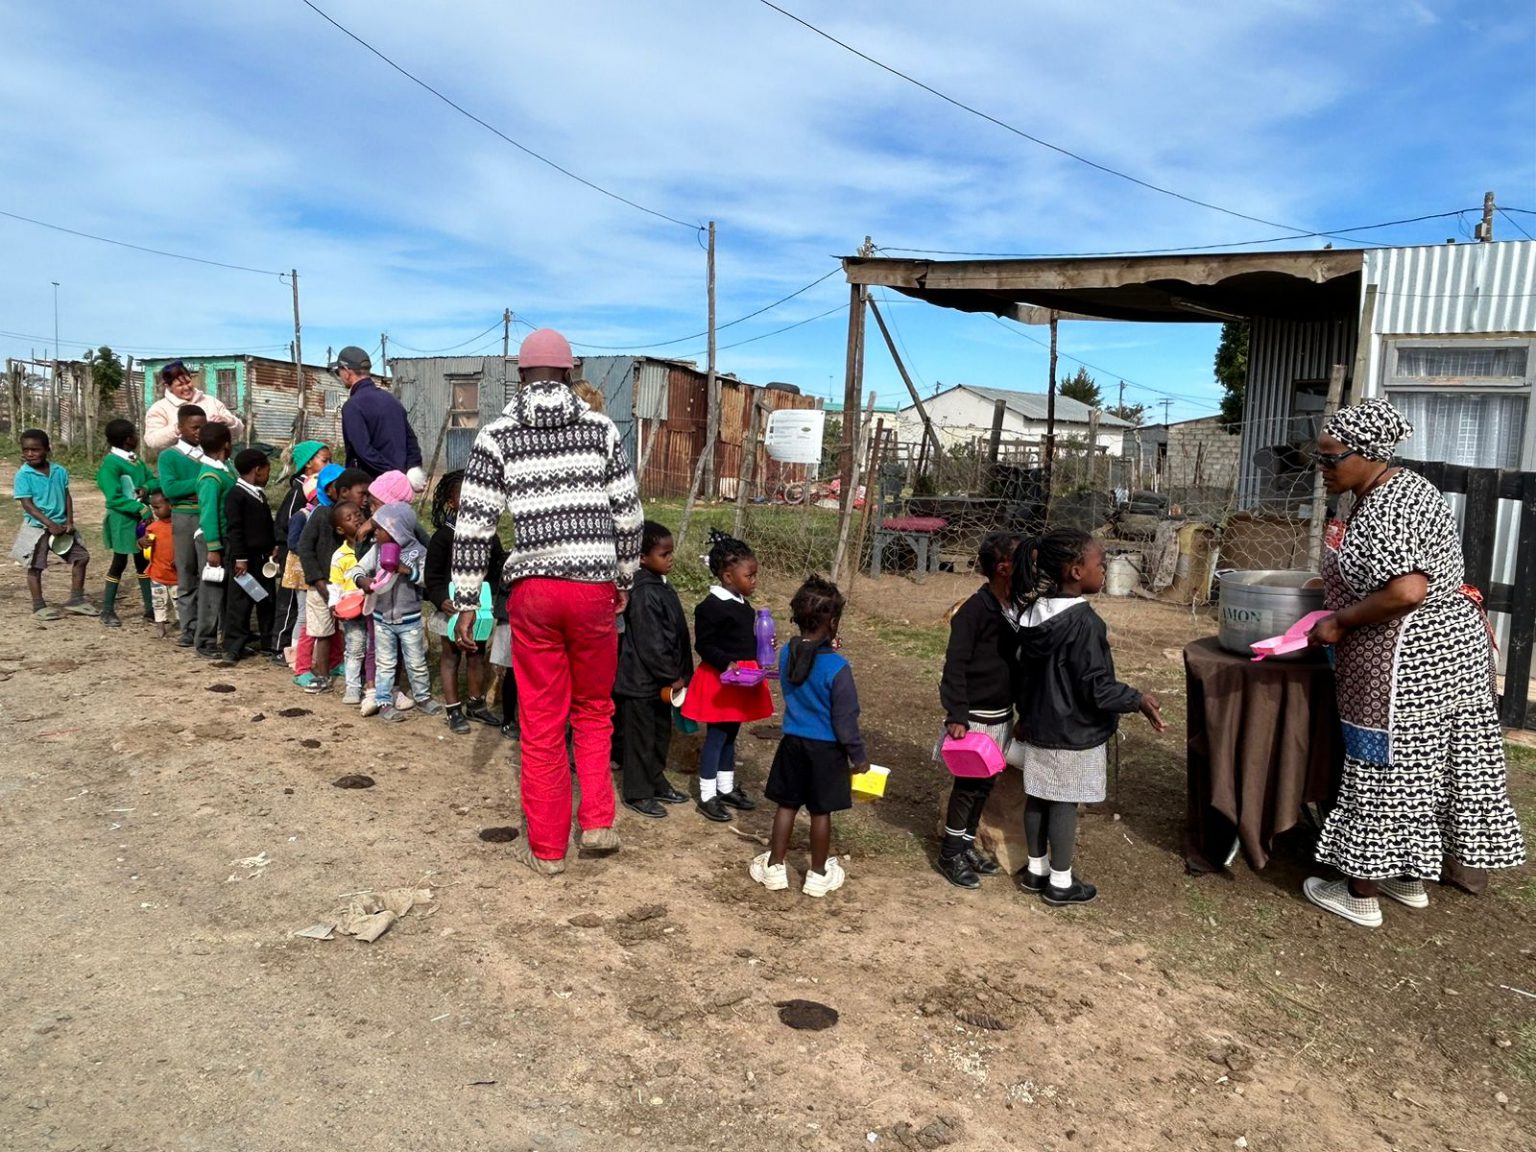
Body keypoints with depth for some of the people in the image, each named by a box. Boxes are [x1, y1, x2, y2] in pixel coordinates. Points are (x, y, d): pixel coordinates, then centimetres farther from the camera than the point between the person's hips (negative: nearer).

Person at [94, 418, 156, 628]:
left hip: (141, 518, 8)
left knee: (143, 562, 13)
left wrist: (146, 488, -15)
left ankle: (149, 608, 21)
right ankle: (107, 611, 12)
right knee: (119, 563, 1)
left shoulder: (136, 460, 9)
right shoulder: (111, 464, -16)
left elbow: (154, 480, 6)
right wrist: (140, 508, -27)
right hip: (123, 520, -8)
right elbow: (115, 498, -21)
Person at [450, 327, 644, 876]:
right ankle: (596, 822, 16)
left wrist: (467, 600, 4)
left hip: (533, 589, -1)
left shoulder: (496, 436, 1)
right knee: (594, 709, 21)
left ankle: (546, 847, 19)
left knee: (541, 722, 10)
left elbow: (473, 525, -3)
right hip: (593, 585, 1)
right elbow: (628, 513, 5)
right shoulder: (601, 428, 3)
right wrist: (624, 578, 17)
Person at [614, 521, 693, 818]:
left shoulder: (661, 587, 9)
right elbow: (650, 644, -23)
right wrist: (672, 677, -16)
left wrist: (677, 674, 13)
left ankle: (656, 782, 34)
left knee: (661, 733, 19)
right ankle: (638, 793, 15)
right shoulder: (644, 593, -21)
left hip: (662, 680, 9)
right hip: (642, 680, -9)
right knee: (641, 736, 3)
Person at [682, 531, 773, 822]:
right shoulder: (711, 607, -18)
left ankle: (726, 788, 30)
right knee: (716, 736, 0)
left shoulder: (742, 605, 10)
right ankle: (707, 796, 11)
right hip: (719, 680, -9)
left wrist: (763, 649, 5)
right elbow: (703, 645, -19)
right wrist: (727, 664, -27)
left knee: (730, 735, 17)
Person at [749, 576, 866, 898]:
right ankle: (818, 874, 24)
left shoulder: (787, 653, -5)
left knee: (787, 805, 16)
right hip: (826, 748, -4)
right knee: (820, 811, 10)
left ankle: (774, 867, 25)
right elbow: (845, 718, -16)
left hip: (793, 741, 4)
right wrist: (858, 755, -3)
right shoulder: (836, 666, -22)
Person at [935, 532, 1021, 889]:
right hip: (976, 715, -7)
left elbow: (1018, 660, 12)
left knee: (984, 783, 15)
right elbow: (955, 665, -18)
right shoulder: (975, 609, -18)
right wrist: (957, 716, -21)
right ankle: (951, 853, 17)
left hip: (1002, 714, 7)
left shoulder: (1016, 608, 4)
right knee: (967, 783, 2)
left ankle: (967, 845, 30)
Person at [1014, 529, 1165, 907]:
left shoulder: (1036, 612, 1)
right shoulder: (1084, 621, -24)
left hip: (1039, 727, 7)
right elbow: (1096, 686, -23)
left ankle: (1036, 869, 30)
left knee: (1037, 798, 16)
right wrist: (1138, 700, -13)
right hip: (1074, 733, -7)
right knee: (1064, 804, 5)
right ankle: (1060, 883, 19)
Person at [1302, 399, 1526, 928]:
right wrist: (1334, 585, 15)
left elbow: (1405, 592, -31)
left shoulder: (1385, 509, -22)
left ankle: (1361, 895, 15)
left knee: (1383, 773, 1)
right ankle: (1411, 880, 33)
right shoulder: (1397, 489, 11)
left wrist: (1339, 622, -19)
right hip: (1447, 646, 10)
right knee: (1419, 767, 18)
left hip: (1409, 661, -10)